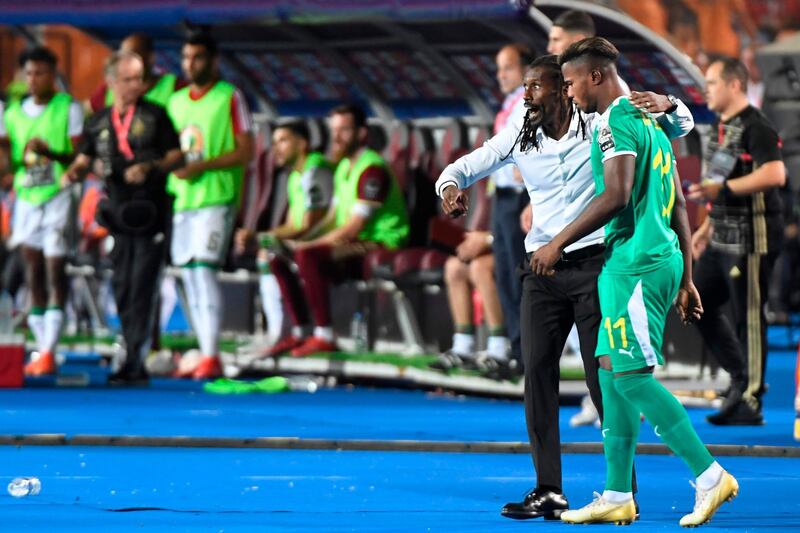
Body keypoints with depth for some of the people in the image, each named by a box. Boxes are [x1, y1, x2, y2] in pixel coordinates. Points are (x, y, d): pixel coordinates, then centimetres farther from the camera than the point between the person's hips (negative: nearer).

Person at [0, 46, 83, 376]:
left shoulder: (68, 108, -2)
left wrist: (51, 153, -23)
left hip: (58, 196, -5)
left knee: (55, 272, -10)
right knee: (33, 275, 3)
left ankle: (49, 351, -14)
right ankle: (41, 349, 5)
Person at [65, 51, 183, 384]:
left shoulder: (154, 116, 1)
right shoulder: (98, 122, 11)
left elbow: (176, 157, 0)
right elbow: (84, 160, 14)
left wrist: (150, 168, -18)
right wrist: (72, 173, -9)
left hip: (151, 211, -4)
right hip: (119, 213, 5)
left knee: (143, 288, -10)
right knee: (122, 289, 7)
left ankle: (135, 362, -13)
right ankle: (135, 358, 15)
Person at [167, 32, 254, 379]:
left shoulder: (229, 98, -3)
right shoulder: (176, 101, 16)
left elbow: (246, 151, -8)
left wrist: (203, 166, -17)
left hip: (215, 198, -7)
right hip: (181, 198, 7)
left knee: (203, 269, -17)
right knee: (188, 274, 6)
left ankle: (211, 358, -18)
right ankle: (204, 355, 12)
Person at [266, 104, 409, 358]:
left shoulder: (372, 169, -16)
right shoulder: (344, 167, 16)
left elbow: (355, 226, -21)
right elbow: (333, 219, 18)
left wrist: (311, 244, -18)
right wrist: (302, 240, 1)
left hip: (380, 246, -10)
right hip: (353, 246, 10)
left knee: (308, 256, -31)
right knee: (280, 258, 5)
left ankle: (324, 336, -29)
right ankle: (300, 332, 6)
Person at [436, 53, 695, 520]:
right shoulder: (518, 137, 7)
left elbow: (682, 127, 3)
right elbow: (467, 166, 16)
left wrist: (665, 105, -21)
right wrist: (451, 186, -9)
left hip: (594, 265, -4)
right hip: (542, 271, 4)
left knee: (602, 376, -6)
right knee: (537, 373, -2)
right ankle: (549, 492, 2)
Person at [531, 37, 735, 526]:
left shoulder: (616, 123, -10)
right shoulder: (650, 123, 20)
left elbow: (616, 196, -21)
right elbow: (678, 205, 21)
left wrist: (560, 243, -14)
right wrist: (686, 280, 22)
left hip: (635, 263, -10)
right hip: (662, 259, 10)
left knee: (631, 374, -10)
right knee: (612, 371, 11)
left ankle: (710, 475, -13)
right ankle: (617, 497, 12)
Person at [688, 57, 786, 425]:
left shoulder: (756, 128, -14)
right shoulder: (722, 128, 16)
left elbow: (774, 174, -28)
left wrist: (721, 188, -27)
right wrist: (707, 227, 23)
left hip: (751, 238, -10)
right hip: (722, 239, 10)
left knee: (748, 315, -6)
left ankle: (750, 402, -2)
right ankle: (742, 378, 21)